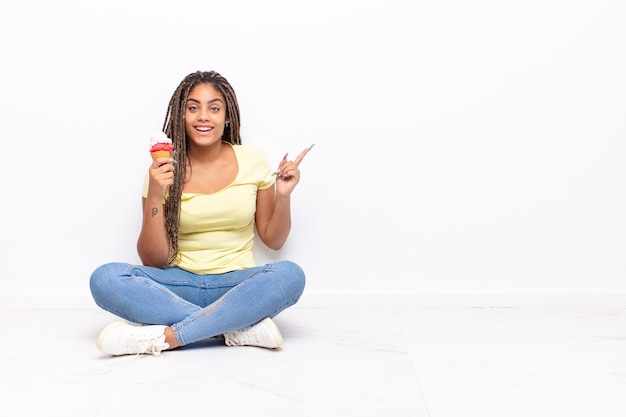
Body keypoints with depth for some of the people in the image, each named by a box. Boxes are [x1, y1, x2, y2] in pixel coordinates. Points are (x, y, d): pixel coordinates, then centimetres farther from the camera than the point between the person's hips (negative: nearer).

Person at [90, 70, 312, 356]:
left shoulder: (253, 162, 1)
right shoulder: (162, 171, 0)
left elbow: (273, 240, 9)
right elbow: (153, 260, -3)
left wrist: (283, 196, -9)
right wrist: (154, 197, -16)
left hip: (237, 286, 0)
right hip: (180, 285, 1)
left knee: (290, 274, -31)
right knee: (104, 278, -25)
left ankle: (162, 337, -28)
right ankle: (240, 328, -27)